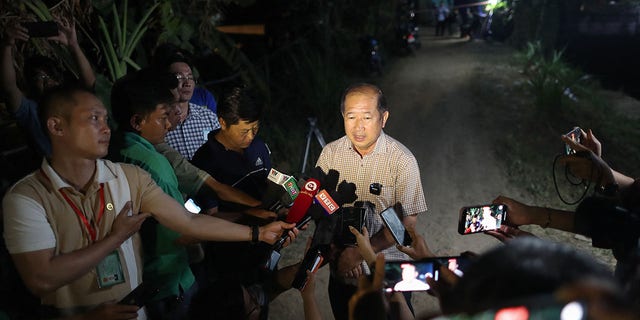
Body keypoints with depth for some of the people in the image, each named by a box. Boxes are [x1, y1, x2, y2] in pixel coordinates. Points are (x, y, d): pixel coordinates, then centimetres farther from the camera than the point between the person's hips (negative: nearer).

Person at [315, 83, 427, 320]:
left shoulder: (403, 160, -16)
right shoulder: (330, 153, -7)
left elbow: (407, 221, -16)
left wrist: (361, 252, -21)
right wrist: (340, 253, -15)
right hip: (341, 271, 3)